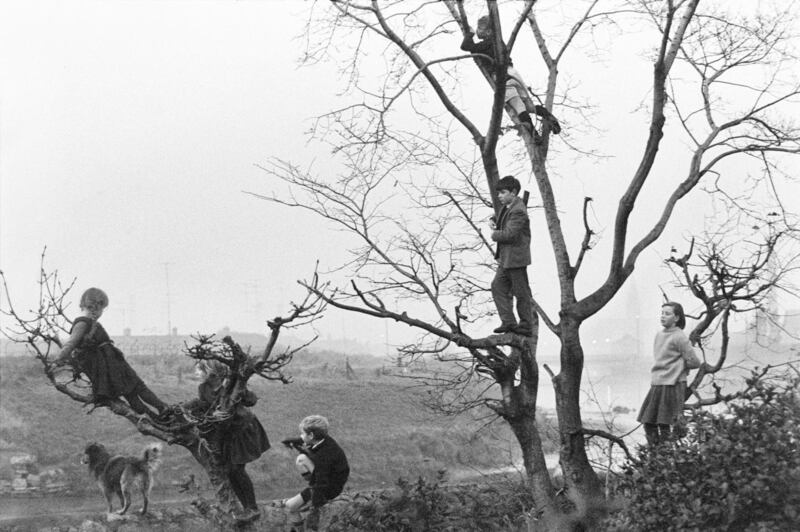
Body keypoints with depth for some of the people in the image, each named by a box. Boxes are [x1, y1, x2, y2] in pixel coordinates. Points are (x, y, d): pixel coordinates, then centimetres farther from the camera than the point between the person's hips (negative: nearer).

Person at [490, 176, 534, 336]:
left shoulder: (518, 211, -19)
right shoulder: (507, 208, 12)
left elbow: (509, 234, -25)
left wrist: (494, 234, -8)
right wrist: (496, 226, 4)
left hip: (516, 258, -10)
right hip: (505, 258, 10)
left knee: (521, 292, 1)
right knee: (498, 287, 6)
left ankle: (526, 325, 11)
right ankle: (508, 322, 9)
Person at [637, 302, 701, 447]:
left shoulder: (679, 338, -11)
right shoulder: (659, 335, 10)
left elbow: (694, 362, -9)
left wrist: (677, 367, 2)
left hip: (671, 385, -7)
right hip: (656, 384, 7)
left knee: (664, 425, -6)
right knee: (648, 423, 6)